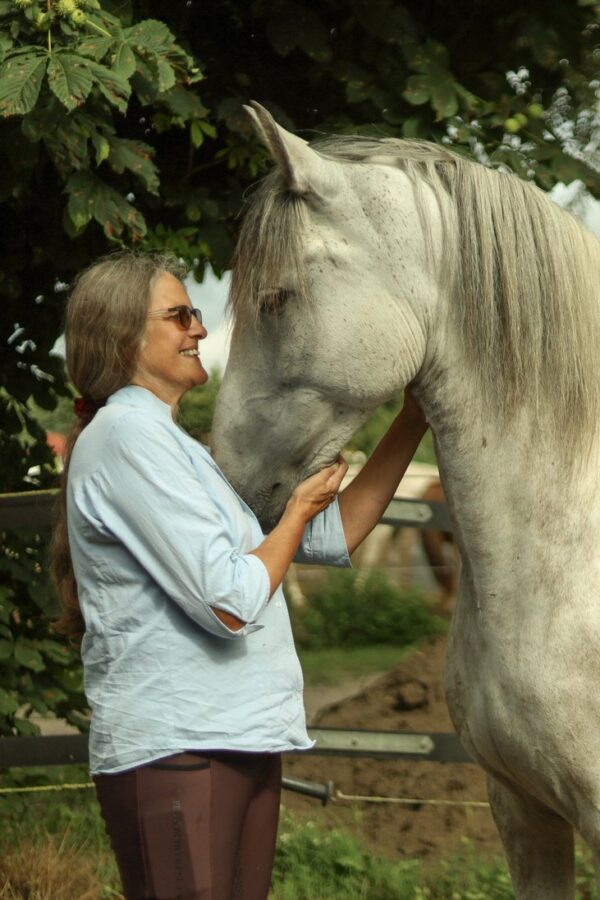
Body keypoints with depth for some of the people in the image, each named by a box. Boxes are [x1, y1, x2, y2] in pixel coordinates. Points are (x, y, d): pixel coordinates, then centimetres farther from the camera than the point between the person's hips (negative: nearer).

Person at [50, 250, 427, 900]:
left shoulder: (180, 450, 19)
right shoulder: (127, 435, -12)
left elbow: (335, 536, 22)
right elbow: (230, 602, -19)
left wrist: (415, 419, 16)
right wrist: (299, 509, -2)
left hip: (241, 743, 10)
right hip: (174, 749, -10)